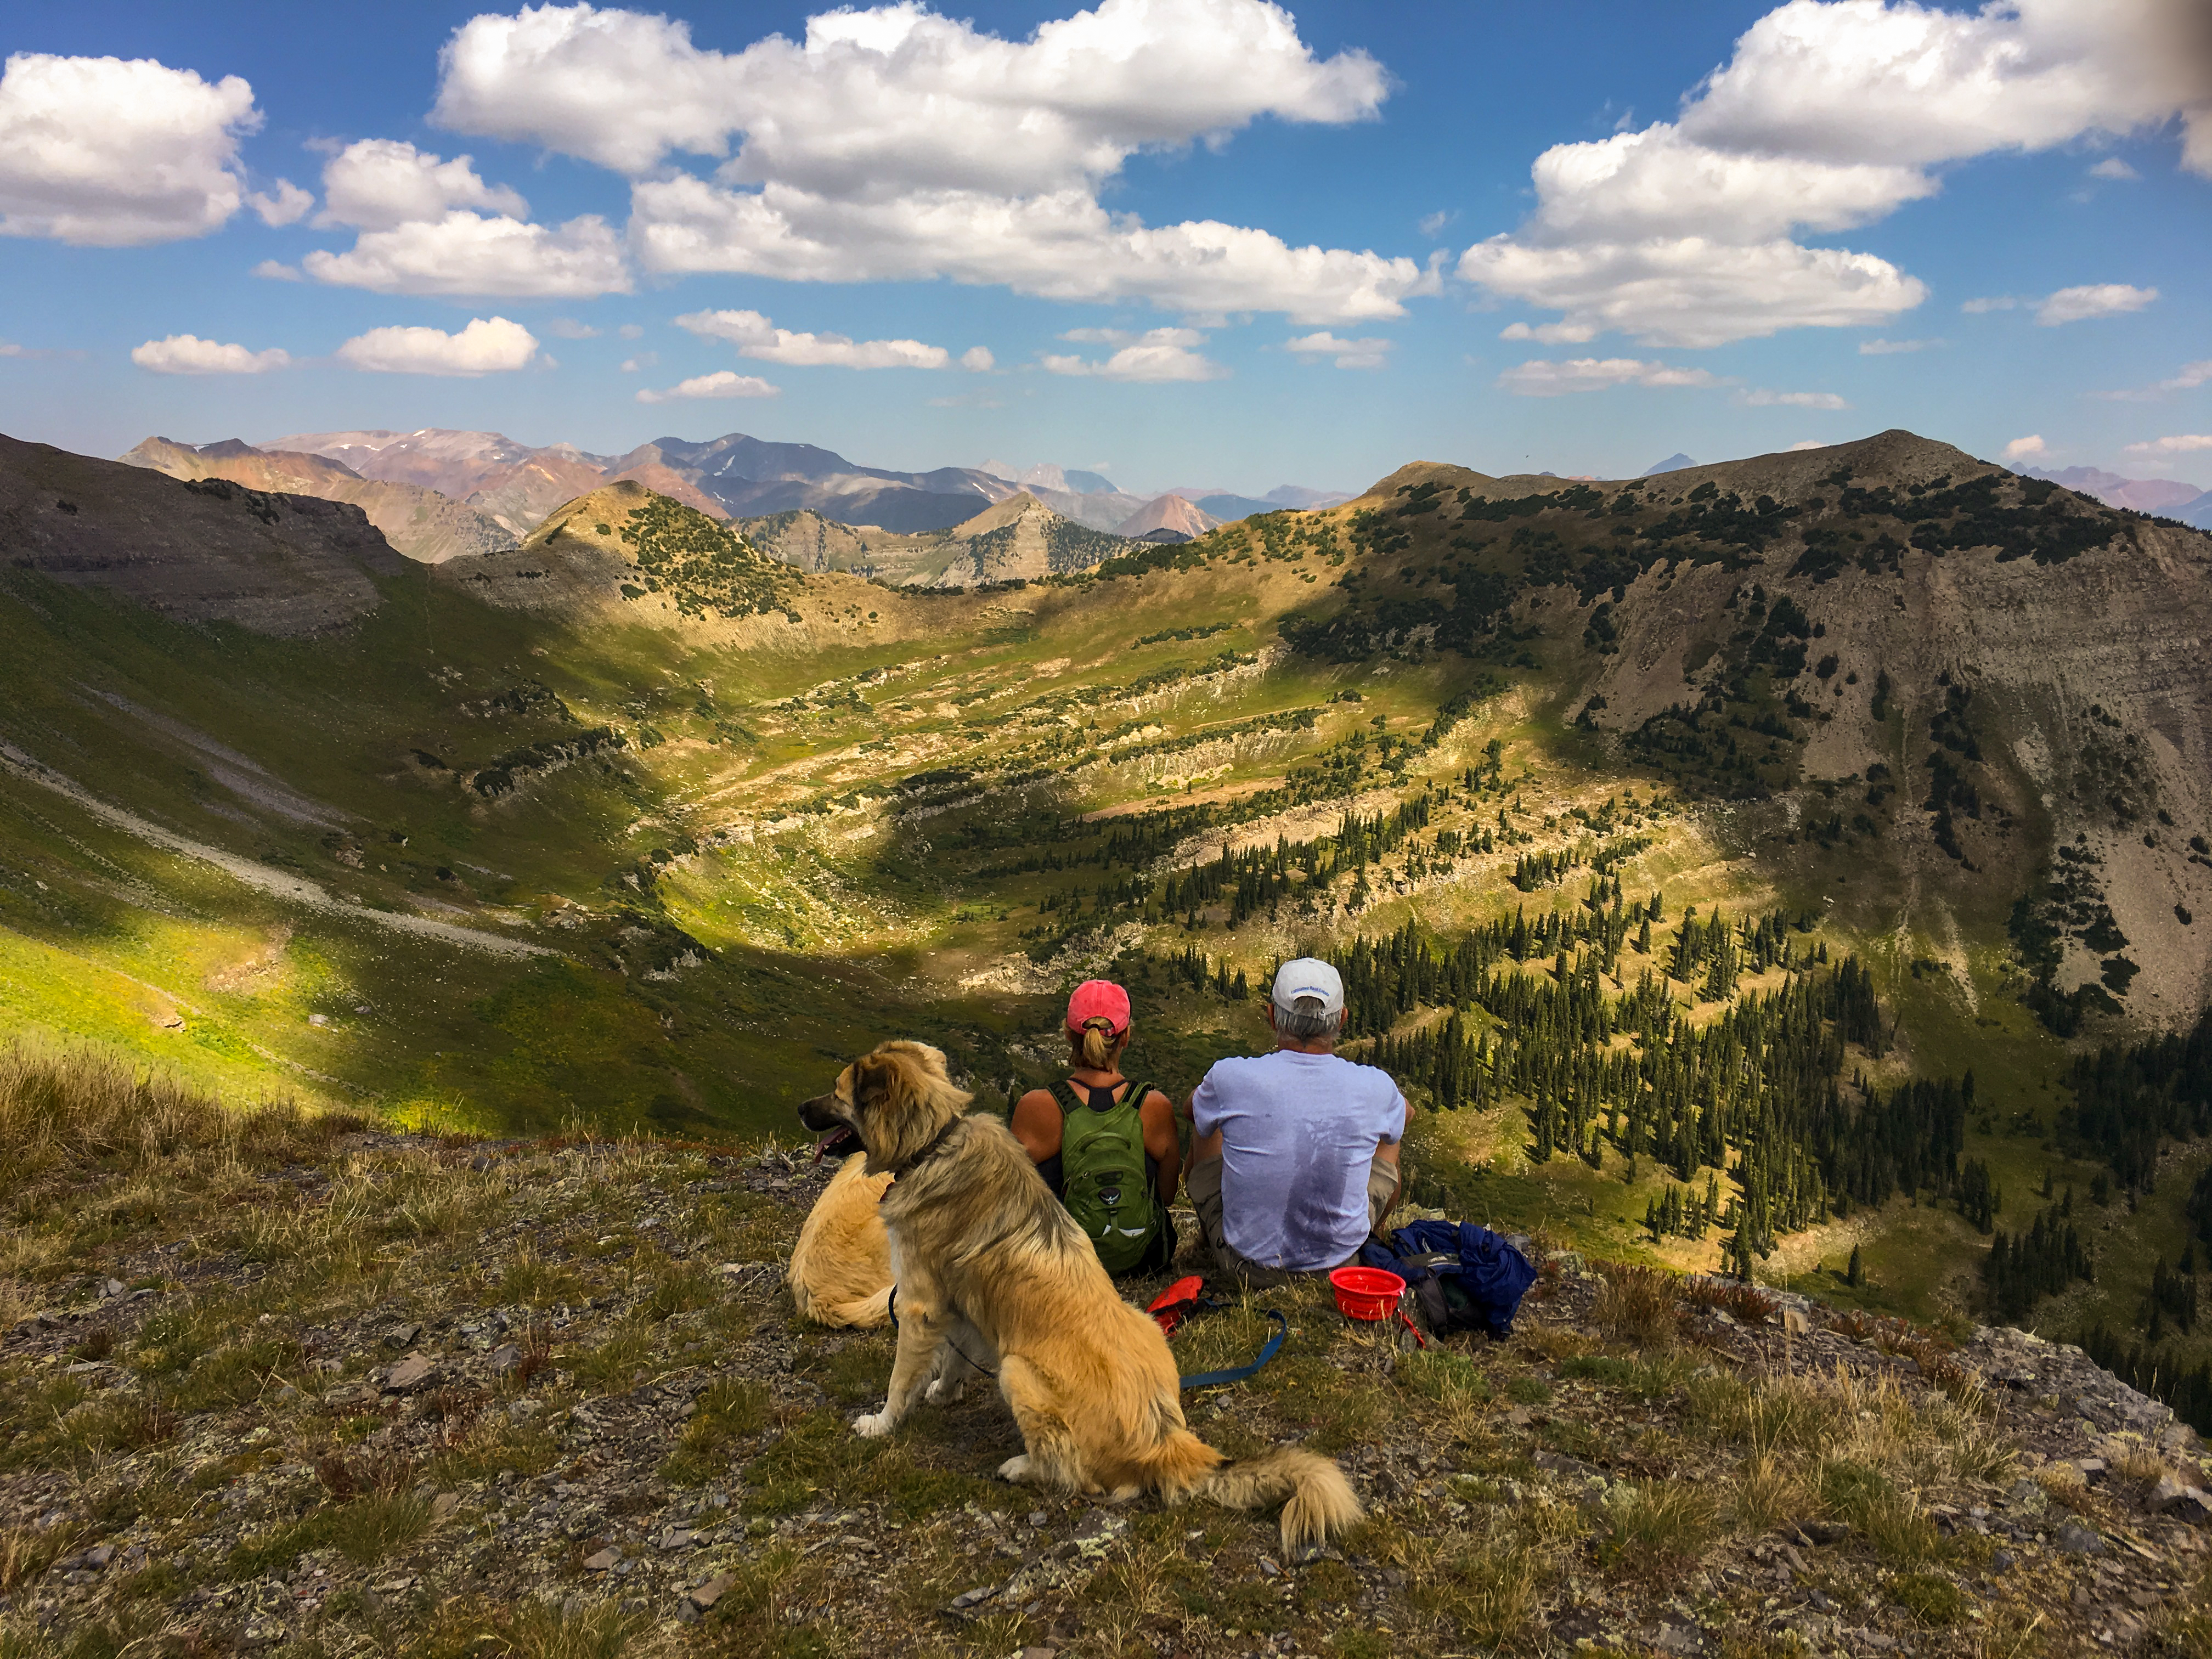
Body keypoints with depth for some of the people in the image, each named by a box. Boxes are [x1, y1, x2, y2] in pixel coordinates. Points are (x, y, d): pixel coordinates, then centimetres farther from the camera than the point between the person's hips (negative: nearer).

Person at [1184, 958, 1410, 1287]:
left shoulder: (1231, 1078, -19)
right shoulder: (1375, 1087, -15)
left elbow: (1194, 1109, 8)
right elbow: (1406, 1115, 13)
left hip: (1246, 1265, 0)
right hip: (1339, 1265, 1)